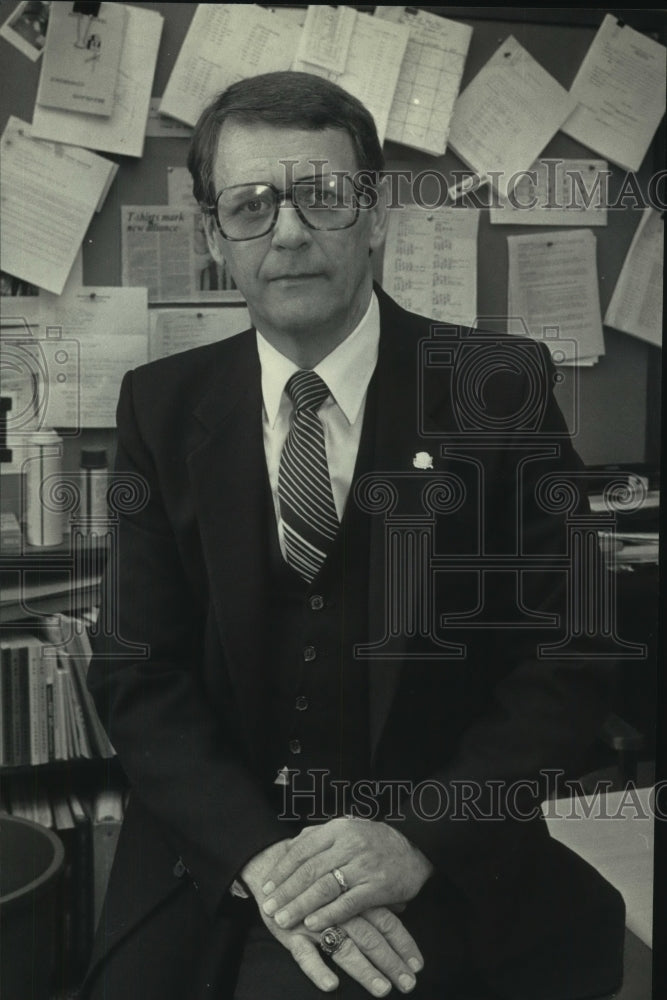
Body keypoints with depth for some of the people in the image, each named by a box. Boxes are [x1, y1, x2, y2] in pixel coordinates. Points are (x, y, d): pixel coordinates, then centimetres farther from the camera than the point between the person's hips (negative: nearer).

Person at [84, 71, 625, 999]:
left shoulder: (501, 388, -5)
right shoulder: (161, 406, 1)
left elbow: (567, 657, -6)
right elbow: (136, 669, -2)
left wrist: (418, 837, -20)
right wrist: (259, 853, -18)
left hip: (443, 865, -2)